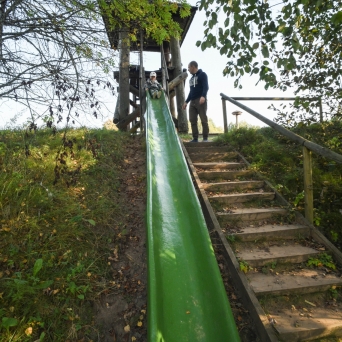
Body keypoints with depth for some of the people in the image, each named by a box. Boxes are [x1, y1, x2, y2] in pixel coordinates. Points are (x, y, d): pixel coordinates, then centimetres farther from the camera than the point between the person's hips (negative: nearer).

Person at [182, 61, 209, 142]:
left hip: (200, 100, -7)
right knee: (192, 120, 0)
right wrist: (186, 101, 24)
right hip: (192, 101, 7)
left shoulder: (202, 74, 2)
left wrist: (203, 96, -28)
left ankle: (205, 138, -4)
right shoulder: (191, 78, 25)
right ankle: (195, 138, 2)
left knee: (204, 120, -7)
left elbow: (206, 87, -11)